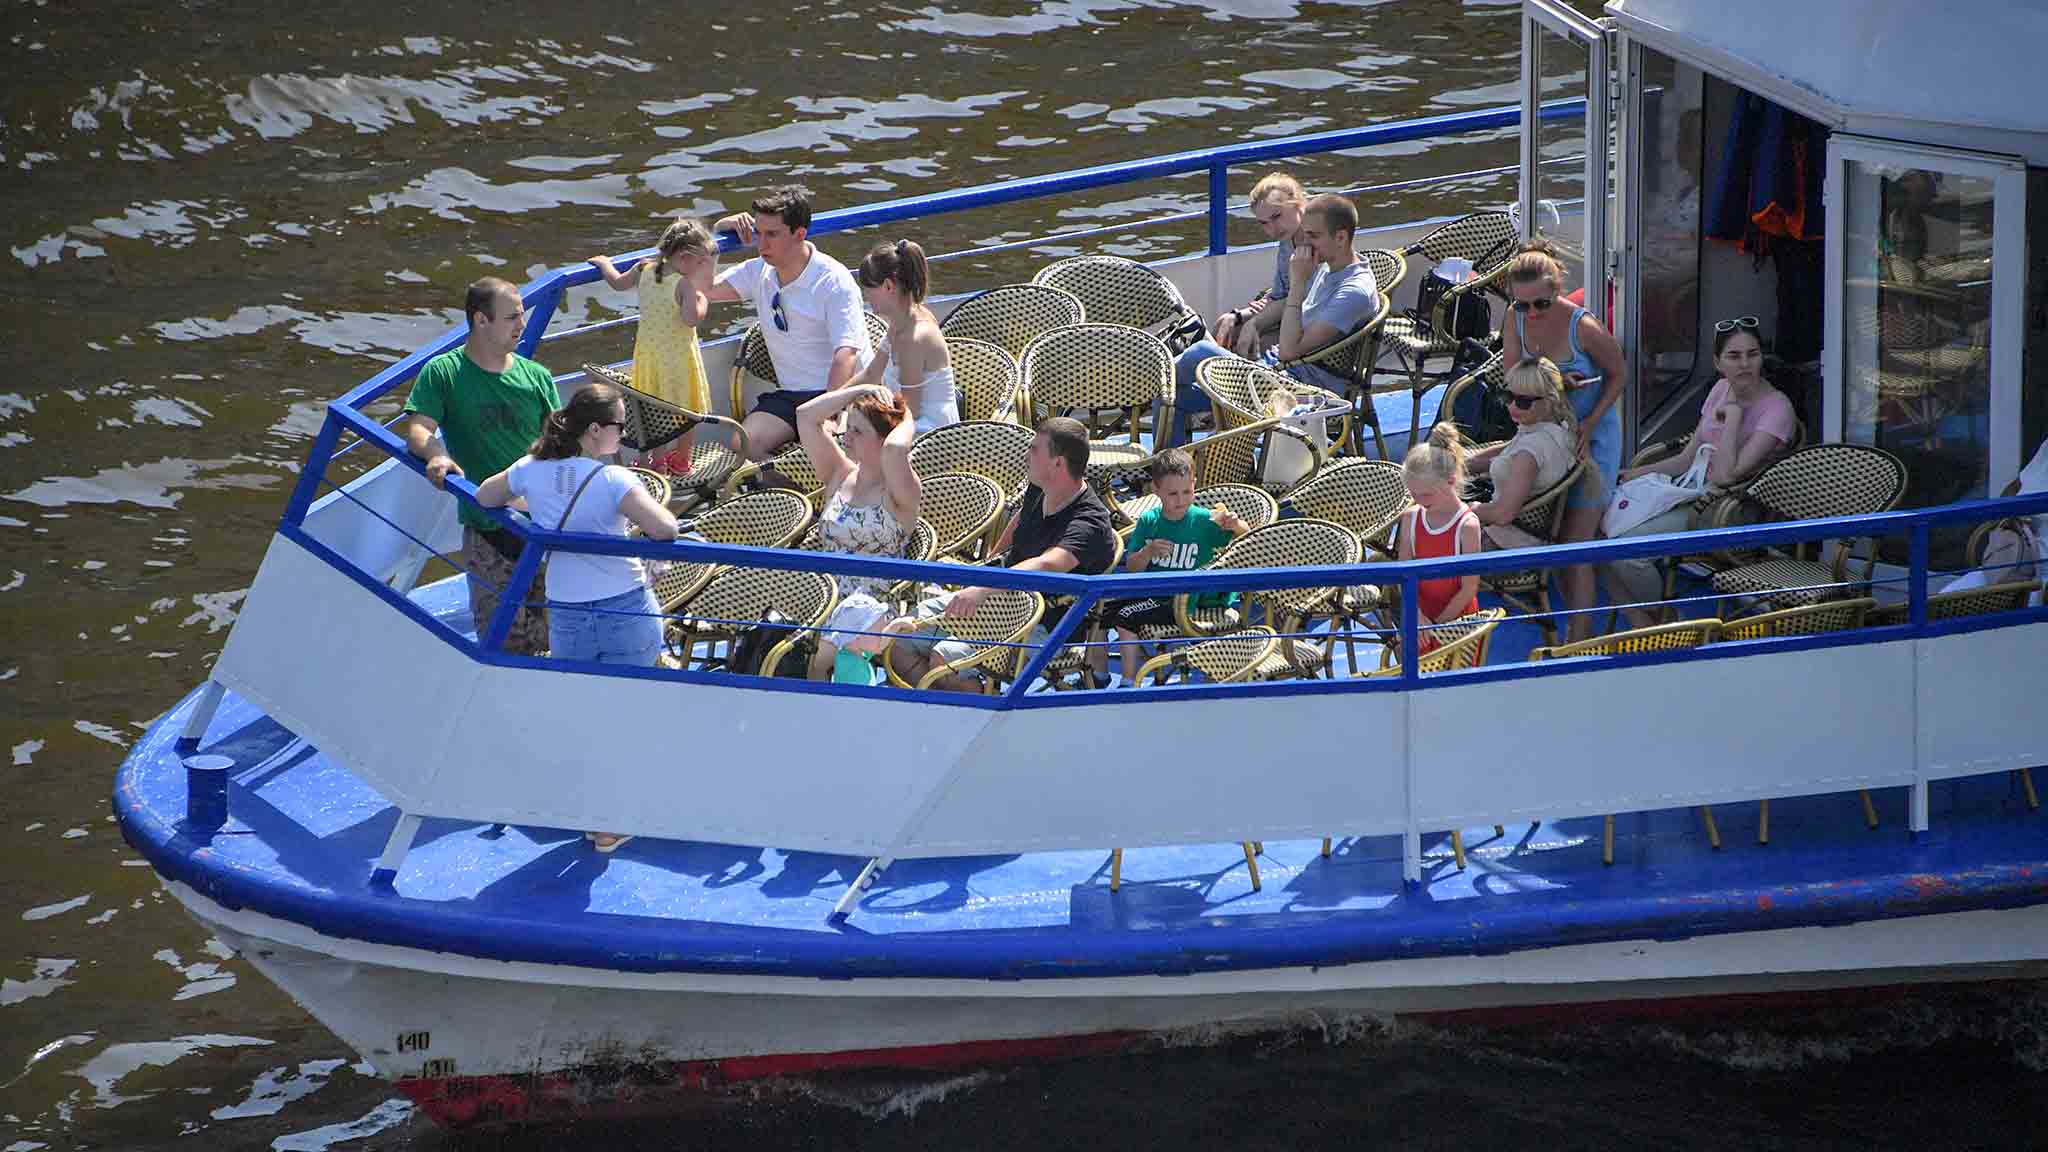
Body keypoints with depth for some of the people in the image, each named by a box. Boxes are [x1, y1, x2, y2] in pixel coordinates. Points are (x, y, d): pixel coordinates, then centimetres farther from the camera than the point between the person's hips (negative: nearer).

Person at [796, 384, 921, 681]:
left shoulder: (899, 494, -2)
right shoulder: (841, 476, 17)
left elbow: (894, 449, -26)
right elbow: (806, 416, 12)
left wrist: (907, 421, -4)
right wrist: (862, 390, 9)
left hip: (870, 608, -5)